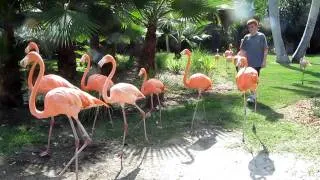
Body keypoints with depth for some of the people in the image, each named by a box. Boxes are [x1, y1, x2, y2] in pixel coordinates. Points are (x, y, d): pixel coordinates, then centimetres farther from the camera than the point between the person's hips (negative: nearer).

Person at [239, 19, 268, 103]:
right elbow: (242, 50, 11)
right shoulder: (246, 37, 7)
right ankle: (253, 95, 23)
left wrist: (264, 60, -9)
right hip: (248, 63, 4)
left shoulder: (261, 36, -2)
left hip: (257, 63, -4)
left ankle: (252, 96, 5)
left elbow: (265, 49, -4)